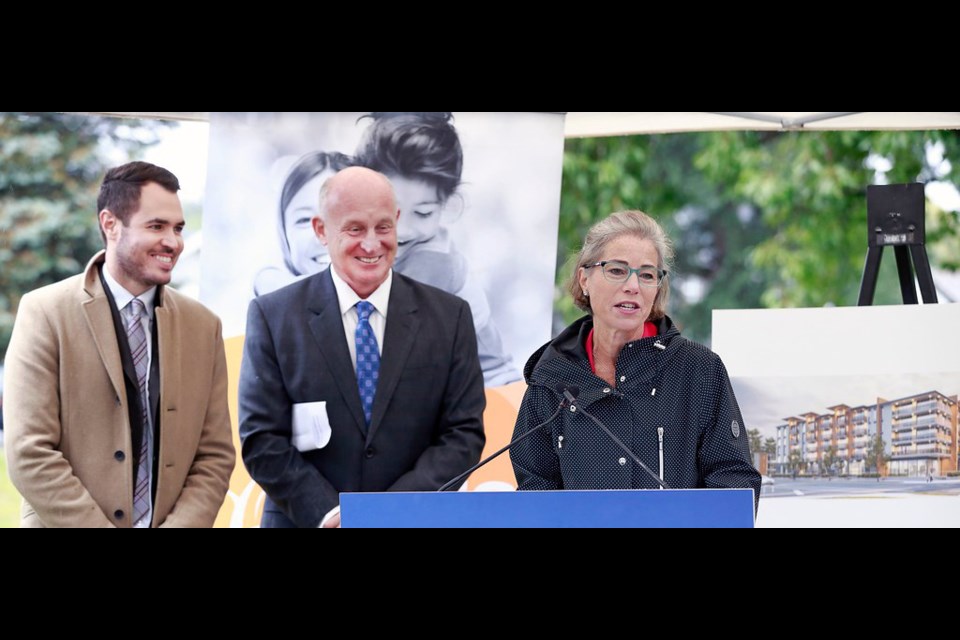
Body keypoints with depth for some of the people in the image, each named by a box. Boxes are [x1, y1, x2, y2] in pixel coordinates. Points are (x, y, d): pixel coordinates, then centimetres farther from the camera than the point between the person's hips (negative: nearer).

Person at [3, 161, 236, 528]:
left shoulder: (202, 326, 4)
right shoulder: (45, 314, -7)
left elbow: (216, 456, 4)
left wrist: (180, 525, -11)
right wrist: (97, 524, -17)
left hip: (175, 521, 3)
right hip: (67, 522, -3)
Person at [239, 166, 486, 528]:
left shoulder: (450, 318, 1)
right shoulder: (272, 317, -2)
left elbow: (464, 434, -2)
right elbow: (261, 440, -5)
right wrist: (327, 514, -18)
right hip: (306, 523, -1)